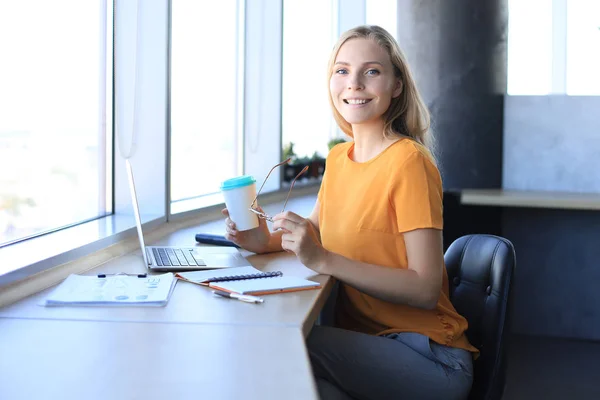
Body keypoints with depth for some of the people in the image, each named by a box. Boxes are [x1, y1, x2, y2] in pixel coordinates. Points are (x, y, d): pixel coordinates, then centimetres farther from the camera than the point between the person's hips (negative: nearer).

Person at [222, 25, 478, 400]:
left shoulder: (409, 161, -15)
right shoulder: (338, 157, 9)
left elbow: (425, 290, -19)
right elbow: (316, 232, 21)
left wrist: (324, 260, -25)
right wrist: (268, 242, -1)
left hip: (425, 356, -6)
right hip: (364, 339, 6)